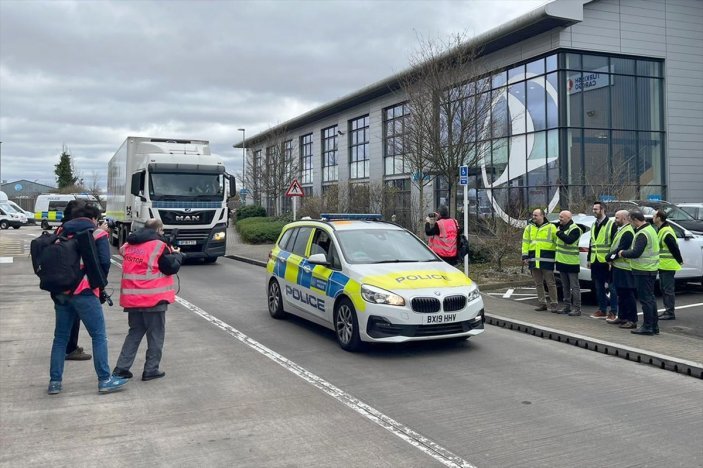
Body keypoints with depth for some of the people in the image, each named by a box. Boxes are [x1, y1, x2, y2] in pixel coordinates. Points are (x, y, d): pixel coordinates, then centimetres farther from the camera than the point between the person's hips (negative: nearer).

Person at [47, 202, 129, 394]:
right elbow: (104, 262, -9)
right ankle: (105, 380, 1)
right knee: (99, 336, 1)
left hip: (60, 291, 5)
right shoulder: (98, 234, 0)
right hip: (84, 291, -5)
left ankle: (55, 381, 15)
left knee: (60, 337, 14)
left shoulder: (62, 232, 14)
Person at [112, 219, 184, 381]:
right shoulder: (159, 245, -10)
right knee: (156, 335, 7)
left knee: (135, 332, 18)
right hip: (154, 299, -6)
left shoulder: (129, 245, 9)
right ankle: (151, 370, 9)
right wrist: (177, 254, 12)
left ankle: (121, 368, 14)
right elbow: (171, 267, -8)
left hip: (132, 298, 6)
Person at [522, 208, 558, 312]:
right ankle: (542, 303, 17)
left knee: (550, 283, -1)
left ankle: (553, 304, 5)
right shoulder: (529, 228, 11)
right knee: (538, 283, 9)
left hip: (547, 260, -4)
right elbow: (525, 243, 10)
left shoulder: (551, 227, 1)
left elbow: (557, 242, 2)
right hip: (533, 260, 4)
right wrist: (525, 256, 2)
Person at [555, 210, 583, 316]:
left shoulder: (575, 229, -13)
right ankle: (567, 307, 22)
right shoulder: (560, 227, 13)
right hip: (562, 261, 9)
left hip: (571, 262, -9)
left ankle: (577, 308, -2)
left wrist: (559, 233, -20)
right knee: (565, 286, 14)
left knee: (574, 287, -5)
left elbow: (569, 240, -28)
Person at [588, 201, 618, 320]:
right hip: (595, 262, 7)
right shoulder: (594, 225, 16)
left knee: (611, 287, 0)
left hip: (607, 261, -7)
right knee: (599, 287, 11)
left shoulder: (611, 224, -7)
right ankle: (602, 310, 20)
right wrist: (589, 259, 17)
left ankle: (613, 311, 5)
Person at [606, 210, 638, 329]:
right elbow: (614, 247, 19)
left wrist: (610, 257, -10)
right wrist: (611, 257, 4)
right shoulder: (620, 230, 17)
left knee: (628, 295, -6)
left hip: (624, 268, -10)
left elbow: (620, 249, -22)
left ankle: (632, 320, -1)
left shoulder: (627, 233, -16)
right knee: (621, 294, 17)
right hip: (618, 267, 10)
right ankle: (621, 317, 26)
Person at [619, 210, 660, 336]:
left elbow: (636, 253, -25)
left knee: (645, 299, -4)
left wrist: (623, 253, -9)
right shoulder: (650, 229, 14)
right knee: (650, 298, 15)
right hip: (651, 269, 10)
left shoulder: (642, 234, -19)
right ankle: (654, 326, 22)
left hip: (643, 271, -10)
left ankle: (647, 327, 1)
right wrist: (626, 252, 12)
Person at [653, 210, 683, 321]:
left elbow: (674, 248, -20)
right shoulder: (661, 230, 12)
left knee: (668, 289, -5)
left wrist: (679, 260, -12)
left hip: (668, 266, -10)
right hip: (663, 265, 10)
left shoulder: (666, 232, -20)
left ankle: (670, 313, -1)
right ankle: (667, 310, 23)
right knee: (664, 288, 16)